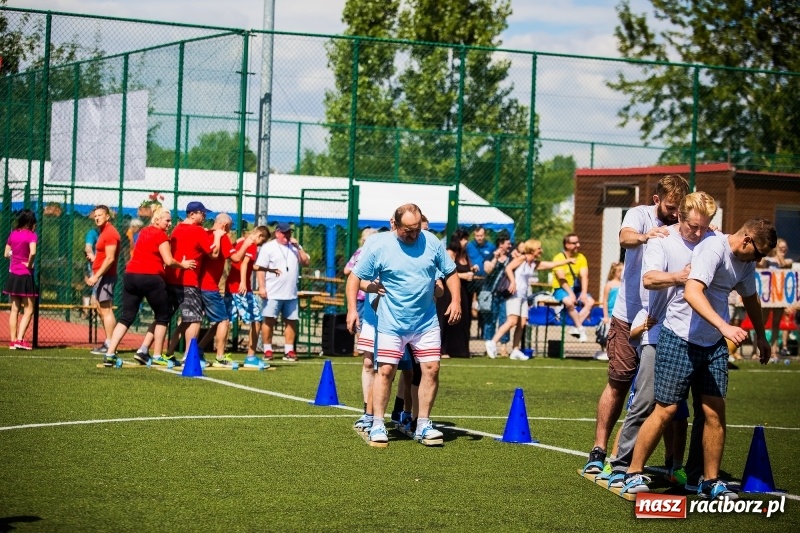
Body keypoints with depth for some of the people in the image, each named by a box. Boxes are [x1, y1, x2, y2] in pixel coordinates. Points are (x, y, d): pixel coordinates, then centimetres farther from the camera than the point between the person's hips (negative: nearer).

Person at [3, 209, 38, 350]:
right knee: (28, 310, 2)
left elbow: (6, 254, 10)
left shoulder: (13, 234, 6)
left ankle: (12, 341, 9)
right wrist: (29, 264, -11)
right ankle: (20, 339, -8)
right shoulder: (31, 235, -11)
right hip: (25, 275, -5)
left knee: (14, 309, 11)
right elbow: (32, 252, -26)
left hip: (12, 274, 6)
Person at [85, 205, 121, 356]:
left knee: (106, 310, -11)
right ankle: (108, 342, 18)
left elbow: (110, 258, -21)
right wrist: (94, 275, 19)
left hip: (105, 276, -11)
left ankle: (109, 345, -11)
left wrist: (96, 276, -23)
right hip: (100, 276, 11)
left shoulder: (110, 233, -13)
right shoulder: (103, 232, 17)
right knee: (101, 310, 14)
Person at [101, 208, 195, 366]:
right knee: (163, 316, 10)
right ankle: (157, 356, 8)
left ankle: (109, 354, -6)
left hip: (130, 275, 7)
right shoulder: (161, 235, -3)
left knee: (126, 316, 6)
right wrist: (182, 265, 7)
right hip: (150, 278, -7)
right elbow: (169, 261, -10)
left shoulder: (143, 232, 20)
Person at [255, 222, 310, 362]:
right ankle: (267, 350, 2)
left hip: (291, 293, 5)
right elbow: (260, 268, -7)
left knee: (291, 321, 5)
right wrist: (261, 287, -16)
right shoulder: (268, 247, -1)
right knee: (269, 320, -3)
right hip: (272, 293, -5)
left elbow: (306, 262, 7)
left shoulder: (295, 247, 14)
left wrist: (298, 247, -4)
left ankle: (289, 351, 10)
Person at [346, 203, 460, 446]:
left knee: (431, 369, -2)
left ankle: (423, 425, 8)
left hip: (427, 323, 3)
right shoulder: (378, 245, -8)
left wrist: (456, 300, -3)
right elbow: (355, 277, -2)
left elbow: (450, 273, 10)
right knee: (385, 371, -5)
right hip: (391, 323, -2)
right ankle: (378, 425, 5)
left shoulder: (432, 242, -1)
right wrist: (352, 309, -11)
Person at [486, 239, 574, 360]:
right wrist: (513, 282, -26)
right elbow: (508, 268, -16)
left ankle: (515, 350, 5)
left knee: (522, 324, 2)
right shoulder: (522, 259, -5)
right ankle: (493, 342, -21)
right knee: (512, 321, -20)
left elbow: (552, 264, 22)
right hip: (514, 294, -8)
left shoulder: (535, 264, 16)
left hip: (523, 296, 8)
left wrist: (568, 260, 22)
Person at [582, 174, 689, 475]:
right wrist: (644, 236, -50)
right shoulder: (640, 215, -6)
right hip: (631, 317, -2)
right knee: (618, 385, 3)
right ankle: (599, 451, 11)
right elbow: (625, 237, -27)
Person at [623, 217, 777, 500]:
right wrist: (724, 327, -43)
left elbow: (750, 298, 29)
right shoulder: (714, 249, -19)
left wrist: (761, 337, 39)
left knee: (715, 411, -1)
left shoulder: (745, 261, 9)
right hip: (680, 338, -7)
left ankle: (711, 481, 10)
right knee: (665, 410, -6)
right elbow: (692, 292, -34)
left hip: (714, 345, 7)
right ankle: (634, 474, 6)